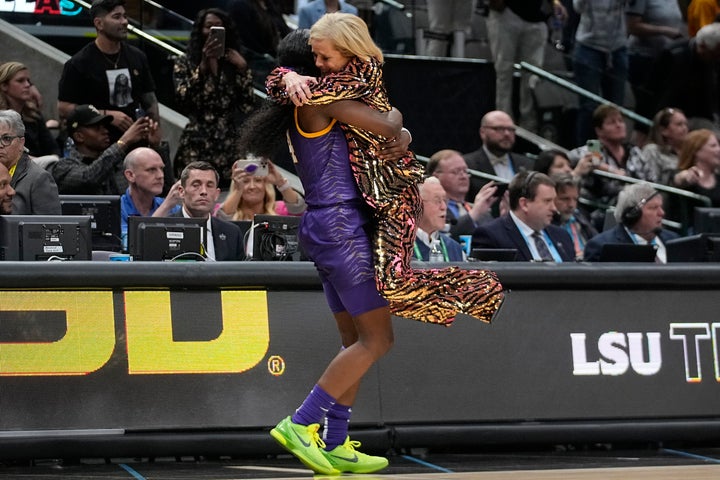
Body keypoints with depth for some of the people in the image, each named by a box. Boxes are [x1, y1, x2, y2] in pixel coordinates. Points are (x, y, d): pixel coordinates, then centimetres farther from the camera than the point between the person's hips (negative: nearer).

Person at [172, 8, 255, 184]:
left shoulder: (233, 62, 11)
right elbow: (183, 99, -12)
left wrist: (243, 69, -7)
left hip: (230, 144, 2)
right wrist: (203, 64, -15)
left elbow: (247, 105, 2)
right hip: (197, 144, -2)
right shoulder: (185, 62, 5)